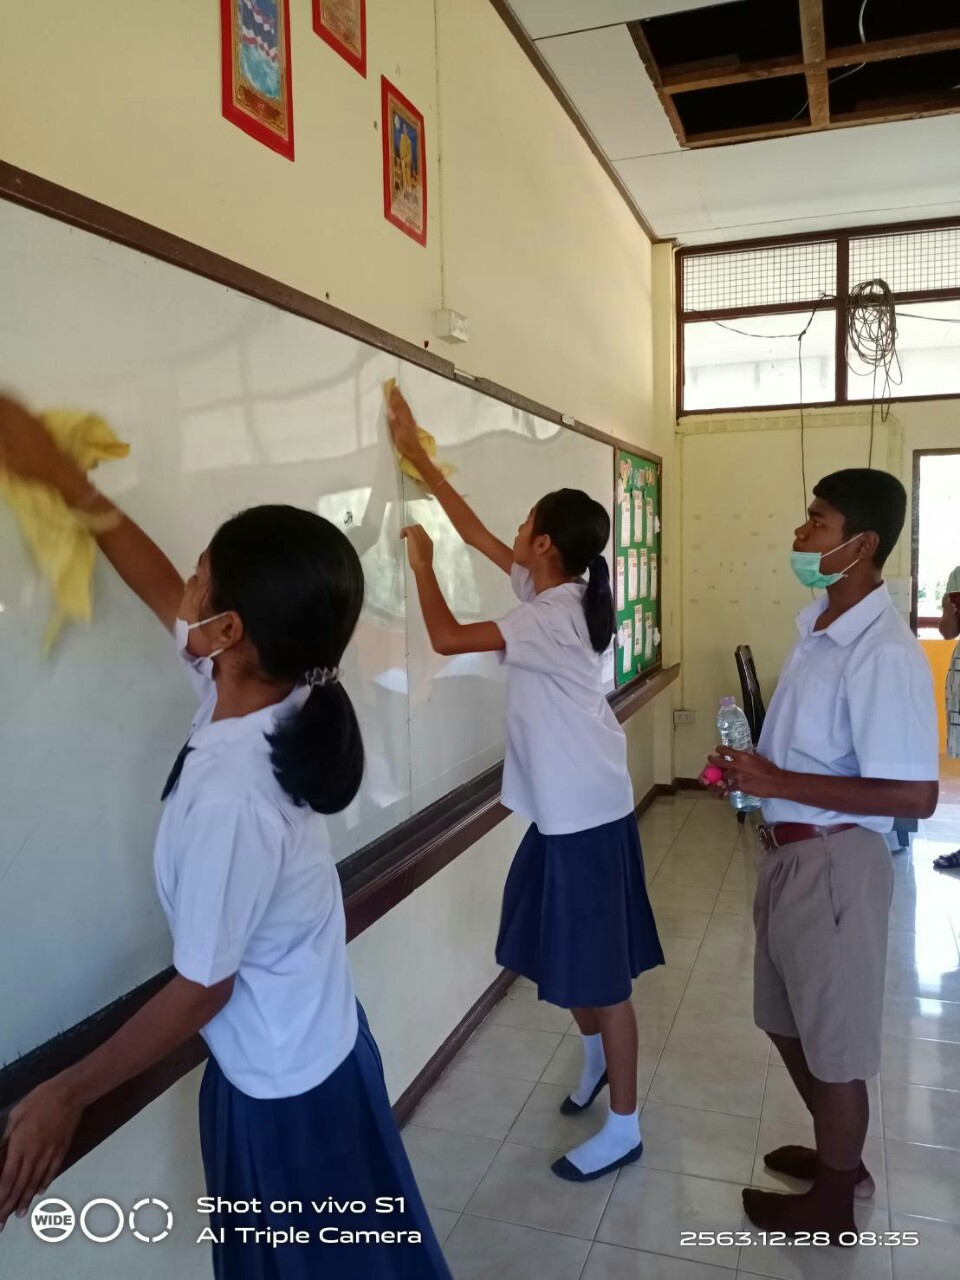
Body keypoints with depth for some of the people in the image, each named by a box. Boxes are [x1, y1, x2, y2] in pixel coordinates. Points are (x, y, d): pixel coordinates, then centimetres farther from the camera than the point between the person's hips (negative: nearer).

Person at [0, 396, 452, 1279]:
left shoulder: (229, 796, -36)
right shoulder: (277, 695, -14)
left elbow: (202, 989, -24)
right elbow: (162, 596, 2)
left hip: (283, 1088, -7)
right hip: (318, 1050, 7)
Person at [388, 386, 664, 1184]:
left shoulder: (552, 617, -22)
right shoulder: (557, 592, 5)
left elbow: (447, 638, -23)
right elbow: (477, 533, 12)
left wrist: (422, 564, -6)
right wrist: (417, 455, 16)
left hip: (586, 816, -9)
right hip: (565, 811, 9)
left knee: (601, 972, 3)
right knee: (563, 957, 23)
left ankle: (624, 1128, 19)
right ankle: (597, 1056, 46)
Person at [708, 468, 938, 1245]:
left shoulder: (885, 652, -23)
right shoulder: (818, 627, 5)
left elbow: (915, 795, -26)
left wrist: (778, 783, -24)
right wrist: (752, 770, 3)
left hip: (834, 862, -9)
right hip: (790, 853, 9)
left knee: (834, 1041, 11)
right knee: (792, 1023, 24)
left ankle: (831, 1207, 34)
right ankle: (839, 1157, 47)